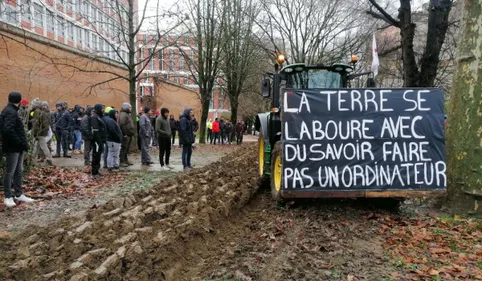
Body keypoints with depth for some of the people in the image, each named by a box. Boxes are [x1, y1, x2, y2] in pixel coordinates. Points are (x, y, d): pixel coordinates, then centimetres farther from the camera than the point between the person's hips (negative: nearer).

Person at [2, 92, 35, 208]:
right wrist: (19, 142, -21)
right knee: (10, 172, -2)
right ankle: (8, 197, 6)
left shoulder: (12, 111, 16)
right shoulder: (10, 112, -15)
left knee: (19, 171, 14)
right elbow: (8, 129, -27)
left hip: (17, 147, 10)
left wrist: (22, 143, 10)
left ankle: (19, 195, 21)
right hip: (12, 147, -10)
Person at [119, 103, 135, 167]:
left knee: (127, 148, 15)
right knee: (123, 148, -7)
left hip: (129, 134, 10)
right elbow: (122, 125, -21)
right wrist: (124, 134, -22)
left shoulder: (128, 114, 20)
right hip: (125, 135, -10)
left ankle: (125, 160, 23)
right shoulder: (123, 114, -13)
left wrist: (132, 133, 17)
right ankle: (122, 161, -4)